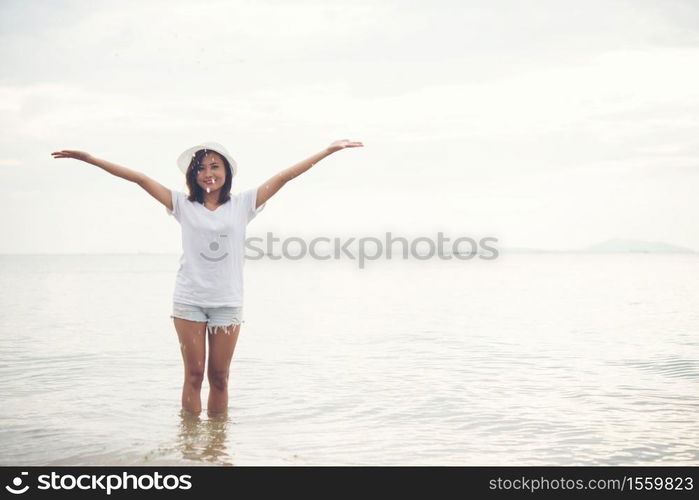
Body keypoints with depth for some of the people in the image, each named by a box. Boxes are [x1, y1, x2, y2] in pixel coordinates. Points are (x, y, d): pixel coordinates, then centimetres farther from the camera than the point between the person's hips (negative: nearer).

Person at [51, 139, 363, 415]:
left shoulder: (242, 205, 4)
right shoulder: (184, 205, 5)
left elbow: (285, 176, 2)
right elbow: (140, 178, 1)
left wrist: (328, 151, 0)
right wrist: (89, 158, 0)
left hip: (228, 302, 0)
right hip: (189, 301, 0)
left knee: (219, 377, 7)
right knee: (194, 375, 2)